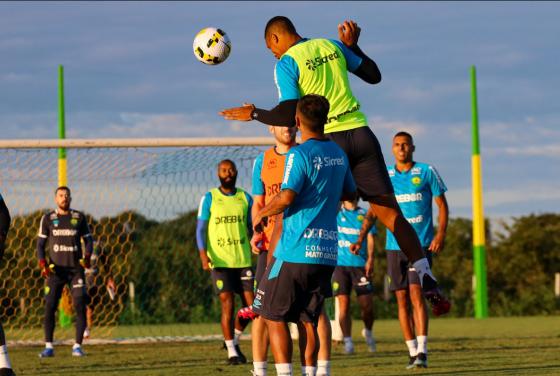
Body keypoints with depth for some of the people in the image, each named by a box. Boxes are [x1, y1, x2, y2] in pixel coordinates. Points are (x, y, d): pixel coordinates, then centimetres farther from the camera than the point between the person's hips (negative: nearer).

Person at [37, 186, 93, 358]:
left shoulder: (79, 217, 6)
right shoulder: (48, 219, 5)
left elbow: (88, 239, 12)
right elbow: (40, 244, 7)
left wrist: (87, 257, -7)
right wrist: (43, 264, -8)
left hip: (76, 268, 0)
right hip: (55, 269, 0)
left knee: (80, 306, -8)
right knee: (49, 306, -6)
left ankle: (77, 345, -1)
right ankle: (48, 346, 0)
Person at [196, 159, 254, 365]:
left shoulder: (245, 198, 10)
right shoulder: (209, 199, 1)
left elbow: (252, 228, 15)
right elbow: (201, 229, -1)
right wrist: (203, 255, -14)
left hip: (244, 261, 3)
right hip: (220, 261, -3)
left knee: (251, 305, 0)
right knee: (227, 304, -8)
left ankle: (234, 339, 24)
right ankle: (231, 352, 1)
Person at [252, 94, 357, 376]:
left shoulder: (299, 155, -11)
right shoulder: (338, 154, 12)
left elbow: (287, 196, -20)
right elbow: (349, 193, 26)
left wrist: (261, 214, -4)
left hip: (295, 250, -7)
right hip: (327, 253, 7)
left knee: (274, 316, 1)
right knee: (308, 321, 10)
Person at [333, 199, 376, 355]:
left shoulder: (365, 215, 10)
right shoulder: (336, 213, 11)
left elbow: (370, 237, 3)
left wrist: (370, 259, -10)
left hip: (360, 264, 0)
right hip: (340, 264, 0)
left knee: (367, 305, -3)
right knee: (343, 303, -7)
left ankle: (368, 332, 24)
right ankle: (347, 341, -1)